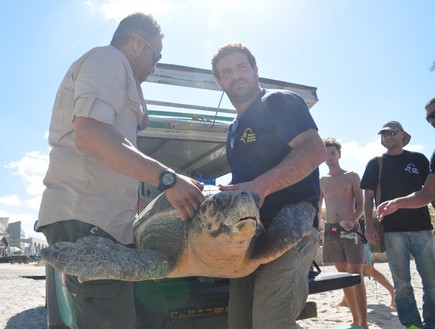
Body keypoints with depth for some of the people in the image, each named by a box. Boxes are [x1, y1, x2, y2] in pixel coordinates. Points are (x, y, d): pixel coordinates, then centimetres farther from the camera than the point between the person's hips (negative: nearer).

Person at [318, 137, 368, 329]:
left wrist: (352, 220, -18)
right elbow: (318, 209, 15)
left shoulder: (352, 176, 3)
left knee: (357, 277, -7)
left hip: (351, 229, -3)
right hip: (330, 230, 4)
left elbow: (361, 205, 1)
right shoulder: (321, 181, 11)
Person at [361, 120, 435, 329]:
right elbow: (368, 197, 6)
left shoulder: (418, 159, 12)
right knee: (402, 283, 2)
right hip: (392, 230, 0)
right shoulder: (376, 164, 10)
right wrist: (369, 225, -4)